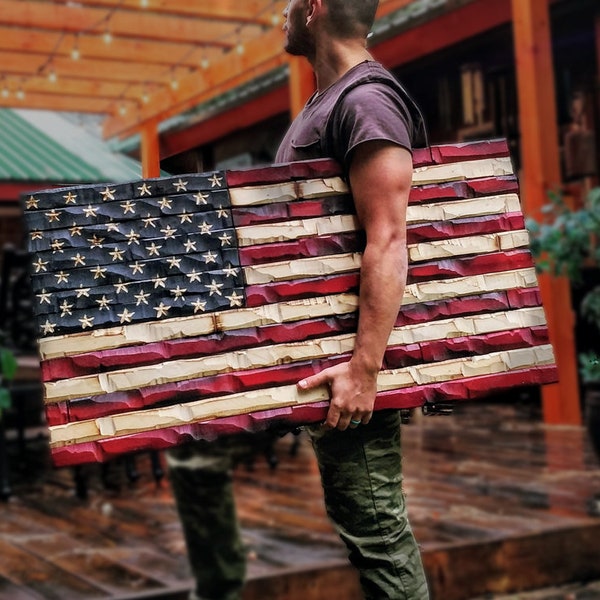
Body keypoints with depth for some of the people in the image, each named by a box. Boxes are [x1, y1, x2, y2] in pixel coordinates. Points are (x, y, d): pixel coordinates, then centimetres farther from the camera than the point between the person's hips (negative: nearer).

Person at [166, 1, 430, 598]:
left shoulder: (367, 100, -15)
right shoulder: (322, 103, 16)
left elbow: (388, 241, -24)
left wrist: (365, 367, -28)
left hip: (344, 356, -10)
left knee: (372, 524, -1)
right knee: (194, 453, 11)